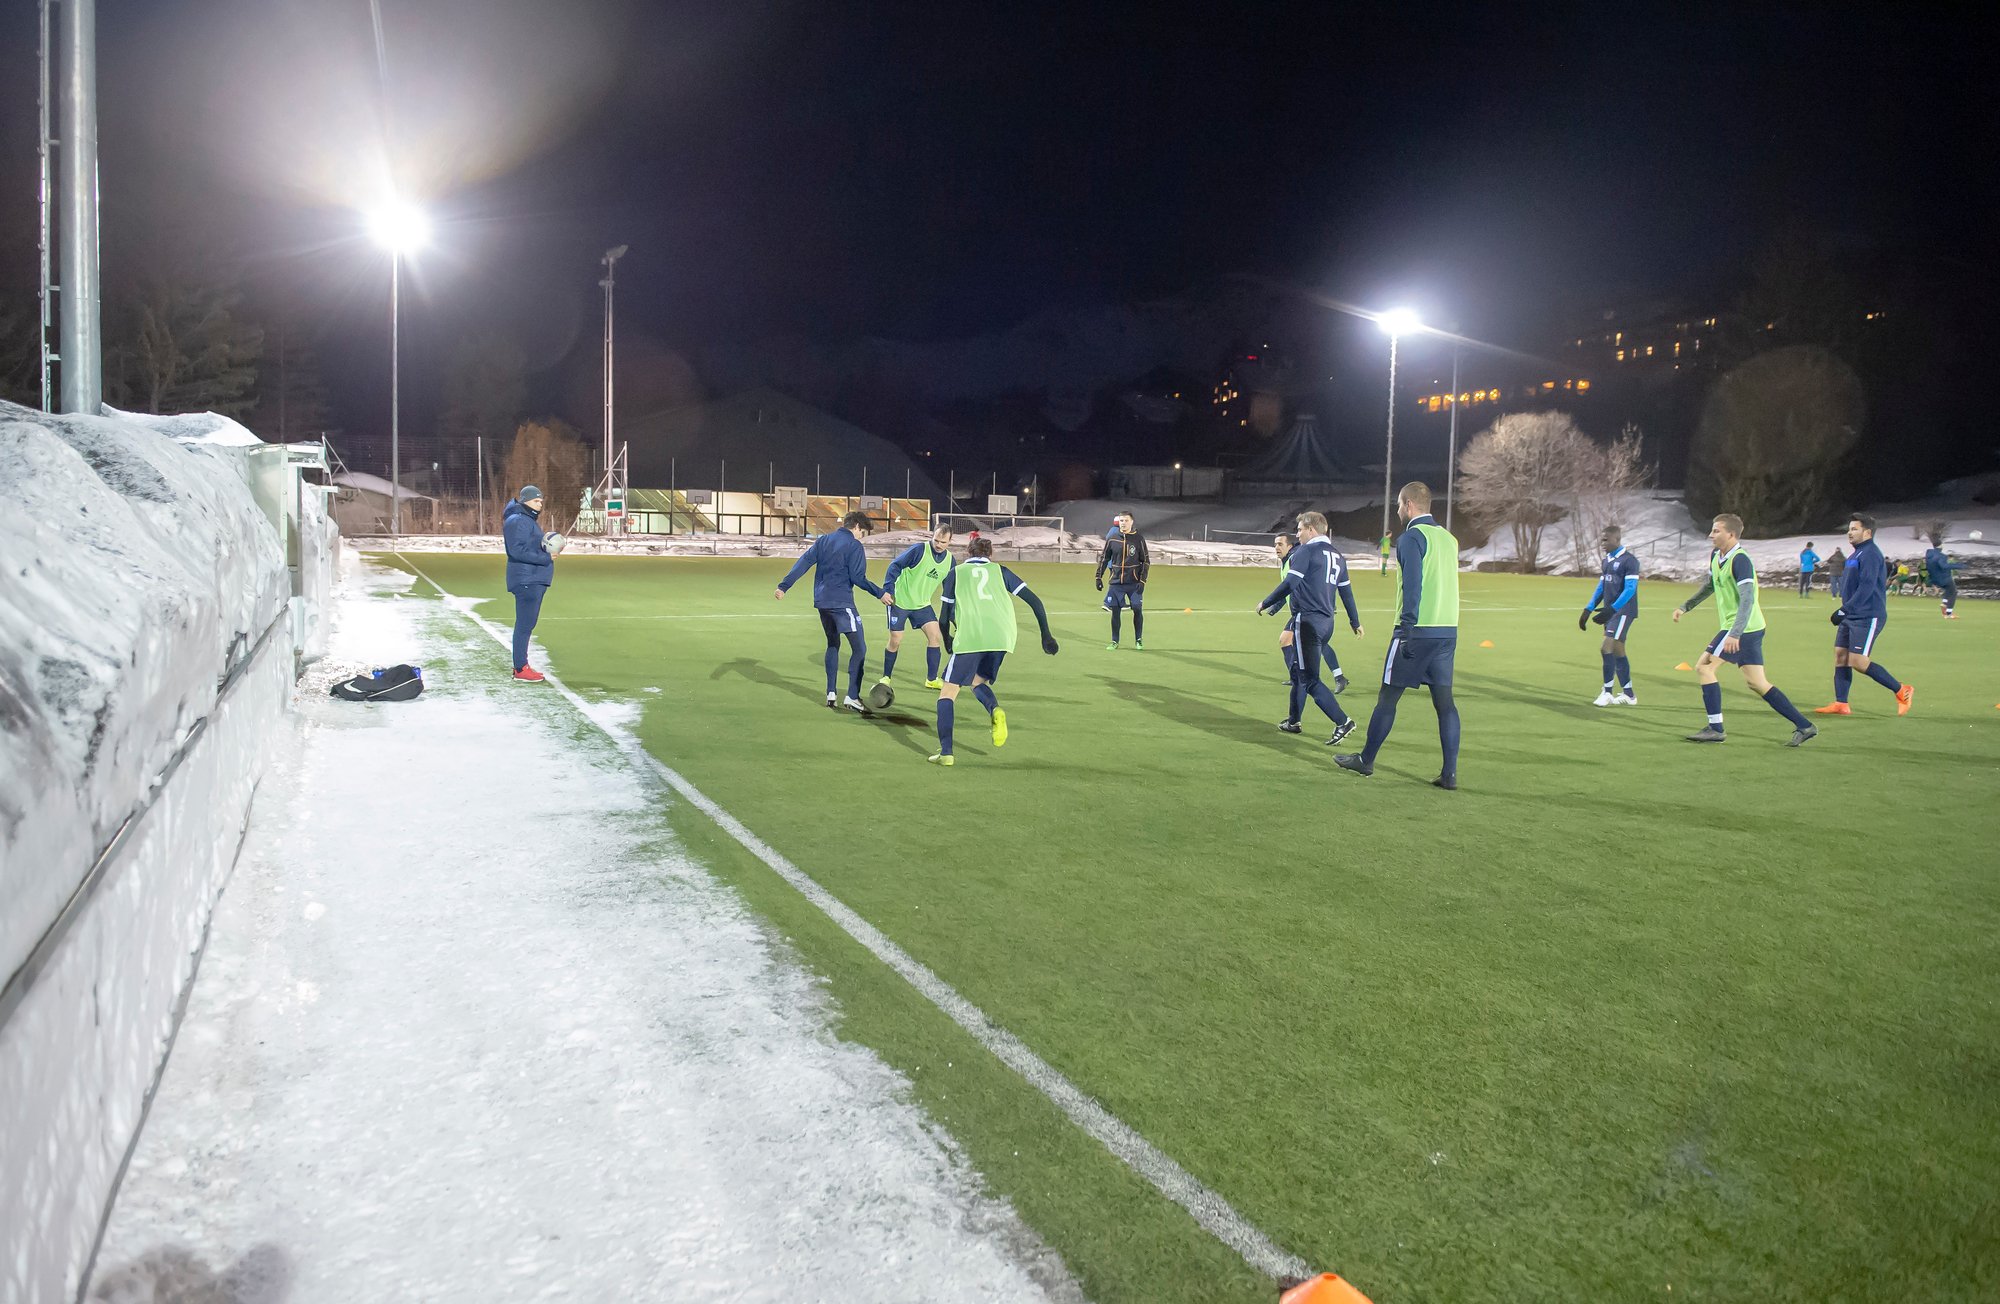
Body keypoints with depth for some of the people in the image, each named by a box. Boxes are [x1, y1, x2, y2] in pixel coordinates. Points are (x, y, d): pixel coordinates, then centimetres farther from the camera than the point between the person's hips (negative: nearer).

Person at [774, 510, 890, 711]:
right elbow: (857, 578, -15)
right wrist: (880, 594, -9)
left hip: (822, 602, 8)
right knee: (859, 648, -1)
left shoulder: (823, 540, 12)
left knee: (832, 645, 22)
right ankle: (852, 697, -7)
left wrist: (784, 586, 4)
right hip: (841, 603, -7)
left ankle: (831, 693, 19)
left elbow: (803, 563, 6)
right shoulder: (854, 546, -8)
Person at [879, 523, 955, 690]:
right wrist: (889, 590, -24)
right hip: (899, 601, -5)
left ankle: (931, 679, 6)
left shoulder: (949, 560, -2)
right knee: (895, 641, -1)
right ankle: (886, 677, 20)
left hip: (922, 605, 5)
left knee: (936, 636, -6)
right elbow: (895, 566, -17)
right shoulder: (919, 550, -20)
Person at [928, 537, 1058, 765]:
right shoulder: (1000, 571, 23)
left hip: (969, 637, -3)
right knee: (978, 681, 26)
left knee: (948, 692, 8)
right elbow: (1035, 601, 17)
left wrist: (948, 641, 33)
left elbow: (945, 616, 16)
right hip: (1002, 637, 3)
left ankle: (945, 752, -4)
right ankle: (995, 710, -7)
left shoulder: (956, 572, 19)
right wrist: (1046, 635, 21)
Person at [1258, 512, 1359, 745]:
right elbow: (1346, 590, 20)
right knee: (1300, 671, 20)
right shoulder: (1335, 555, 16)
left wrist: (1265, 604, -4)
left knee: (1309, 679, -7)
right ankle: (1293, 721, 28)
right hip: (1326, 622, 9)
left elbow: (1289, 584, -15)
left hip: (1307, 620, -9)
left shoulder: (1306, 551, -9)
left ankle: (1342, 722, -14)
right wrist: (1355, 622, 29)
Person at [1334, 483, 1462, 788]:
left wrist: (1407, 632, -17)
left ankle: (1366, 760, 15)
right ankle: (1449, 773, 2)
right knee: (1444, 700, 5)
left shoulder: (1412, 537, -8)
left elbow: (1412, 587, -16)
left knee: (1388, 696, 4)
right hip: (1448, 630, 7)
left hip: (1418, 629, -7)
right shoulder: (1448, 538, 16)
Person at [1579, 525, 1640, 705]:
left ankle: (1608, 693, -5)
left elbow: (1630, 589, -18)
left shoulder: (1629, 561, -11)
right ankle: (1629, 695, 18)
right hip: (1610, 611, 8)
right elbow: (1601, 587, 18)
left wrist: (1611, 609, -26)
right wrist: (1588, 610, 11)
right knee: (1617, 651, 11)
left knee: (1607, 648, -14)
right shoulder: (1606, 560, 14)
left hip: (1623, 611, -8)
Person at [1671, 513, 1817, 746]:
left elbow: (1747, 599, -25)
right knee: (1757, 683, 9)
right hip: (1750, 629, 9)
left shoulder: (1740, 560, -18)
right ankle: (1804, 726, 11)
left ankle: (1715, 728, -1)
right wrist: (1685, 607, 29)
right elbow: (1709, 585, 28)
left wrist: (1735, 634, -32)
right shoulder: (1716, 556, 9)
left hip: (1742, 628, -9)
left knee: (1703, 667, -6)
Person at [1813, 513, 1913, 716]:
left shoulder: (1870, 554, -14)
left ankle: (1901, 690, 3)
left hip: (1868, 617, -10)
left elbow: (1866, 587, -23)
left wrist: (1845, 609, -24)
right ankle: (1841, 704, 6)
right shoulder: (1856, 554, 17)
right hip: (1851, 616, 10)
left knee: (1858, 661, -12)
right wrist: (1845, 610, 18)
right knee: (1840, 656, 5)